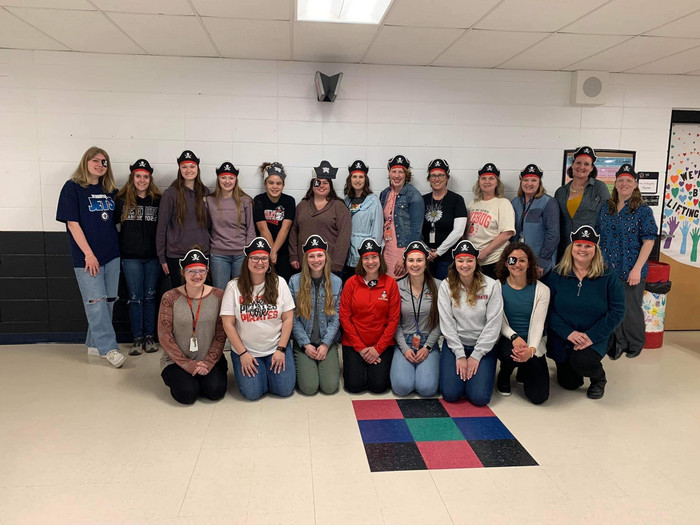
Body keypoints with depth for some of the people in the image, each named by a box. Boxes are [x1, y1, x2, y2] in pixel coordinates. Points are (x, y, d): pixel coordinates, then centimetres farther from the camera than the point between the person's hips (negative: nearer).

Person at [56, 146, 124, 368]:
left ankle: (94, 344, 21)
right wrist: (88, 253, -15)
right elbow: (72, 223, -9)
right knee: (95, 302, -5)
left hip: (111, 255, 5)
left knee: (108, 302, 8)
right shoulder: (72, 187, -3)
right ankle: (108, 348, 0)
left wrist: (117, 246, 5)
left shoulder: (111, 191, 11)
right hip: (87, 257, -5)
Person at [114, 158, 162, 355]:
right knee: (135, 298, 3)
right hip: (131, 257, -1)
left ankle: (149, 337, 18)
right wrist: (120, 244, -2)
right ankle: (137, 338, 12)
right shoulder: (122, 200, 1)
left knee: (150, 297, 8)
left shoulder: (158, 201, 4)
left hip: (152, 256, 1)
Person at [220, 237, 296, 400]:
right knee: (252, 393, -11)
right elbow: (228, 324, -6)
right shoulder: (234, 287, -6)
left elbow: (288, 318, -3)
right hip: (246, 350, -1)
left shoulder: (279, 283, -3)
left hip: (276, 348, 1)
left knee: (285, 389, -8)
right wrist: (242, 353, -10)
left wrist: (281, 349, -9)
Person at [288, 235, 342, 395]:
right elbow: (293, 317, -3)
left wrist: (326, 344, -9)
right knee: (309, 387, -13)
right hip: (304, 342, -1)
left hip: (328, 341, 1)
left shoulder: (336, 282, 2)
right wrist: (306, 344, -9)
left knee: (330, 386, -12)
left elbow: (336, 317, 0)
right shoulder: (295, 281, -2)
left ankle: (328, 363, 20)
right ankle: (300, 363, 19)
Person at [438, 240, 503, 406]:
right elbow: (446, 323, -7)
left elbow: (493, 324, -9)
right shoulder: (446, 286, -5)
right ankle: (460, 368, 19)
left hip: (483, 345, -1)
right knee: (450, 394, -12)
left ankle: (475, 371, 18)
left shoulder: (491, 285, -8)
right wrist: (460, 355, -11)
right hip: (454, 344, 1)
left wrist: (476, 356, -11)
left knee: (479, 397, -13)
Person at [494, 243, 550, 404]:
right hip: (506, 339, -1)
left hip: (532, 344, 1)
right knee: (511, 352, -39)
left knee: (539, 396, -11)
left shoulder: (541, 290, -2)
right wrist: (514, 337, -26)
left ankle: (524, 371, 26)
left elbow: (538, 324, -9)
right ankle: (503, 377, 0)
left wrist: (531, 349, -28)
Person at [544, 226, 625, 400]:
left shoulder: (608, 277, -8)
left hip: (594, 339, -2)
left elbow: (617, 311, -10)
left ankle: (599, 378, 4)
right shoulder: (557, 275, -6)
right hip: (562, 339, 2)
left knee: (582, 361, -32)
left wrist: (592, 336, -19)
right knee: (569, 383, 10)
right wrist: (568, 333, -21)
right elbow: (548, 309, -9)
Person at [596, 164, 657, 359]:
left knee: (631, 309, 8)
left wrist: (637, 269, -16)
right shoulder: (605, 209, 7)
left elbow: (649, 241, -10)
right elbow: (598, 237, 12)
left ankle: (635, 344, 29)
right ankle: (618, 343, 28)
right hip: (608, 269, 4)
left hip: (631, 271, -4)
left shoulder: (643, 211, -6)